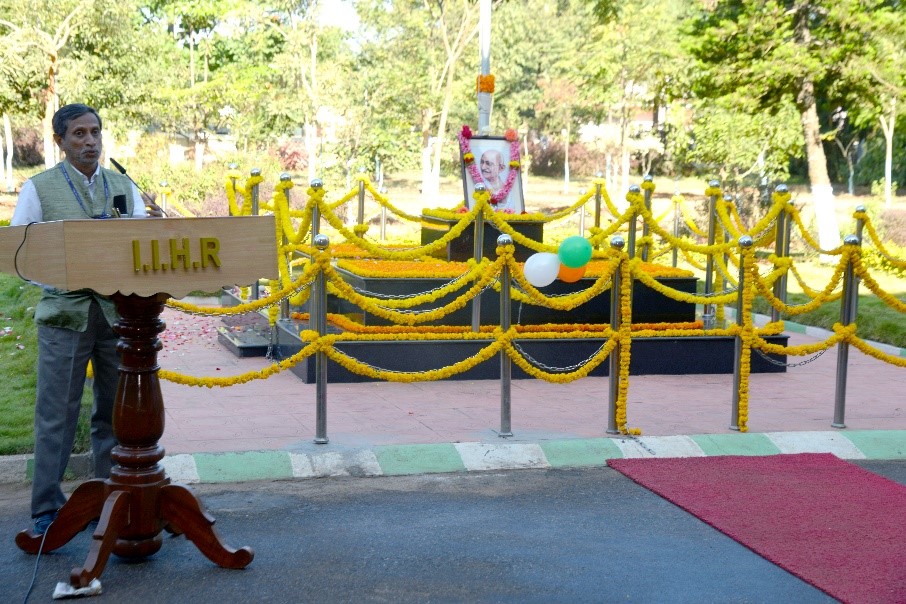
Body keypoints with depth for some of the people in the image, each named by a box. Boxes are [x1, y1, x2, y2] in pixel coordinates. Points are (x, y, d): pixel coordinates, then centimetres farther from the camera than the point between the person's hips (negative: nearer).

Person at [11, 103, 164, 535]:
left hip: (119, 310, 3)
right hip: (65, 312, -3)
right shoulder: (39, 188, 3)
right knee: (56, 414, 0)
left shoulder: (123, 186, 12)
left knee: (114, 411, 9)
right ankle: (47, 510, 9)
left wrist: (154, 221, -13)